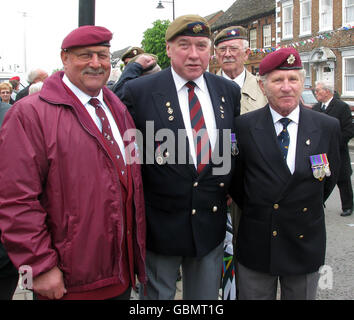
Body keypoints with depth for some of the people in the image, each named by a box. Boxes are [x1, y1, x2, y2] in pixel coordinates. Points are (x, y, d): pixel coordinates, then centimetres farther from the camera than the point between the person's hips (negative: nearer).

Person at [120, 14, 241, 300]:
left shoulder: (229, 91, 3)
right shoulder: (139, 91, -9)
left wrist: (230, 189, 7)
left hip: (211, 223, 4)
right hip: (159, 224, -3)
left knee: (206, 297, 20)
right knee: (157, 295, 15)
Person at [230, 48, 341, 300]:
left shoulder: (328, 127, -3)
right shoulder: (244, 126, -7)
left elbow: (330, 177, 8)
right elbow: (236, 179, 2)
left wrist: (308, 209, 10)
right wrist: (254, 211, 7)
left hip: (305, 242, 1)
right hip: (257, 243, -1)